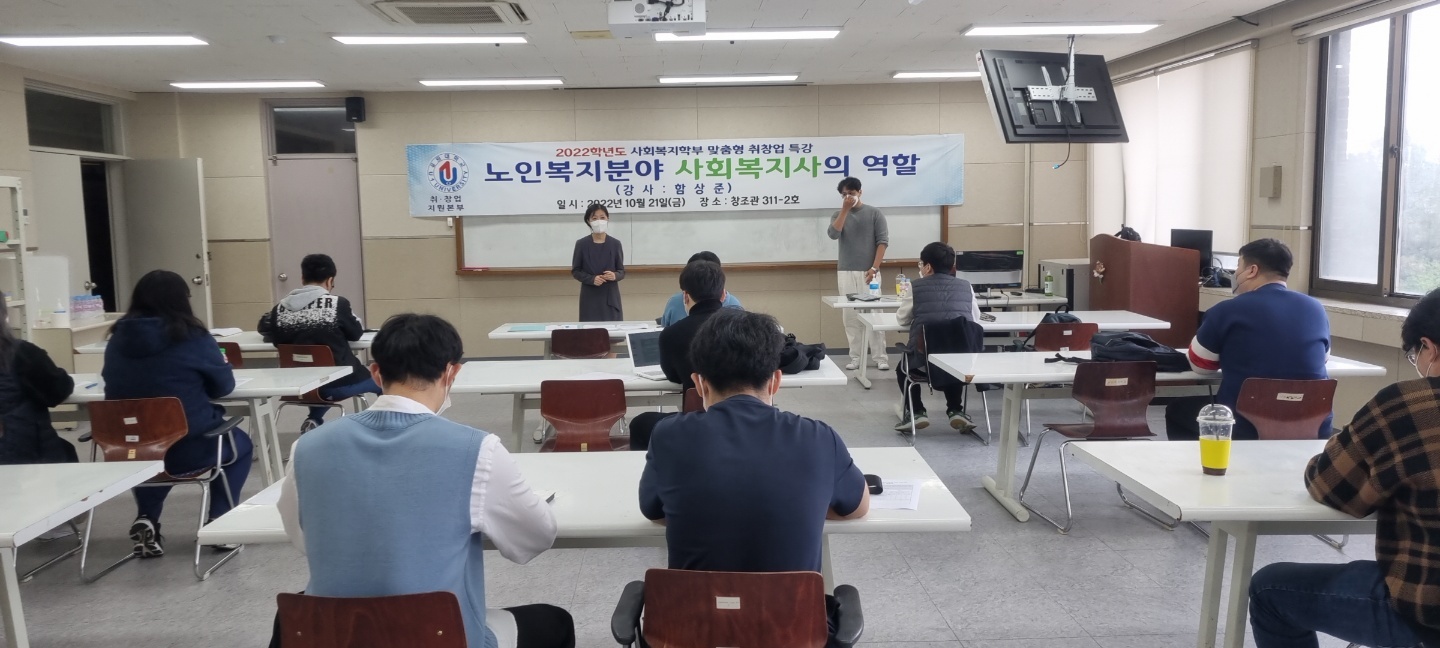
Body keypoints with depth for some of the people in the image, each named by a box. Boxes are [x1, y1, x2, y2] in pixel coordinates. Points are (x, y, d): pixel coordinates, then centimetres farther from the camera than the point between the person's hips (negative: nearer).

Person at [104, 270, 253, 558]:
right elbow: (224, 386, -1)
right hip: (188, 448, -4)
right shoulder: (192, 336, -11)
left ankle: (146, 520, 26)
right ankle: (218, 521, 17)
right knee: (240, 444, 25)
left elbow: (114, 385, 18)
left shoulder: (119, 338, 1)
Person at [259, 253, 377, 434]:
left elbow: (265, 329, 18)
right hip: (337, 382, -5)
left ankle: (314, 422, 27)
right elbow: (357, 332, 3)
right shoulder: (338, 303, -13)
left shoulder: (281, 307, -2)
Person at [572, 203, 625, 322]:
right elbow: (575, 271, 4)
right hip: (590, 298, -1)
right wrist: (592, 279, -13)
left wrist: (615, 276, -16)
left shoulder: (615, 244, 2)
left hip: (610, 296, 1)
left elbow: (622, 271, 7)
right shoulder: (581, 244, 0)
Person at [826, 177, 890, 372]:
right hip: (846, 273, 3)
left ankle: (880, 357, 3)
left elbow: (883, 241, -3)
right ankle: (855, 357, 9)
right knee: (850, 316, 3)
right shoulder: (839, 215, 10)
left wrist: (874, 268, -11)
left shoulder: (874, 213, 2)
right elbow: (833, 234, -10)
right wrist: (845, 209, -11)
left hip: (868, 272, -3)